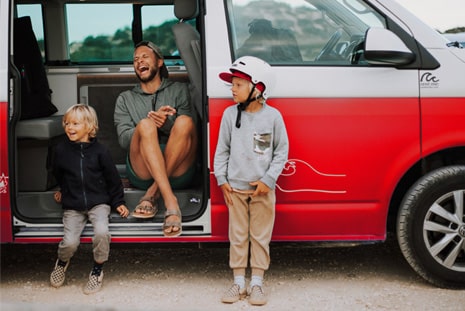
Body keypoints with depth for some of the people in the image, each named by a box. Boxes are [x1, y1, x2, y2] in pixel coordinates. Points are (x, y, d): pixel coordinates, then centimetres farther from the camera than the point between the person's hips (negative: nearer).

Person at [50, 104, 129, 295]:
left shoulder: (99, 151, -3)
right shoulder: (61, 151, 1)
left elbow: (112, 177, 5)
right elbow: (58, 175, 21)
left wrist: (118, 202, 5)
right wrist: (62, 191, 28)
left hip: (99, 202, -1)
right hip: (72, 206, 1)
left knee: (101, 232, -28)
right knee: (70, 242, -17)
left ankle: (97, 270, -3)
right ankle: (62, 263, 20)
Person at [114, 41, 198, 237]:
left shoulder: (179, 90, 21)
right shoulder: (125, 99, 23)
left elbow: (189, 129, 6)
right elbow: (123, 139, 6)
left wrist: (166, 123, -16)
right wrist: (152, 123, -13)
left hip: (178, 169, 0)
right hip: (143, 173, 0)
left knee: (184, 121, -28)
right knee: (145, 124, -30)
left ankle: (152, 194, -30)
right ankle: (170, 202, -45)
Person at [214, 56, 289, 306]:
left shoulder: (272, 116, -6)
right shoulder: (230, 114, 0)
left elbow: (282, 150, -1)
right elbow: (222, 149, 6)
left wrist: (268, 179, -8)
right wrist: (222, 179, 1)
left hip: (263, 189, -2)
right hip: (235, 187, 2)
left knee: (260, 237, 6)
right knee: (237, 236, 8)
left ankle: (257, 284, 16)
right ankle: (239, 283, 18)